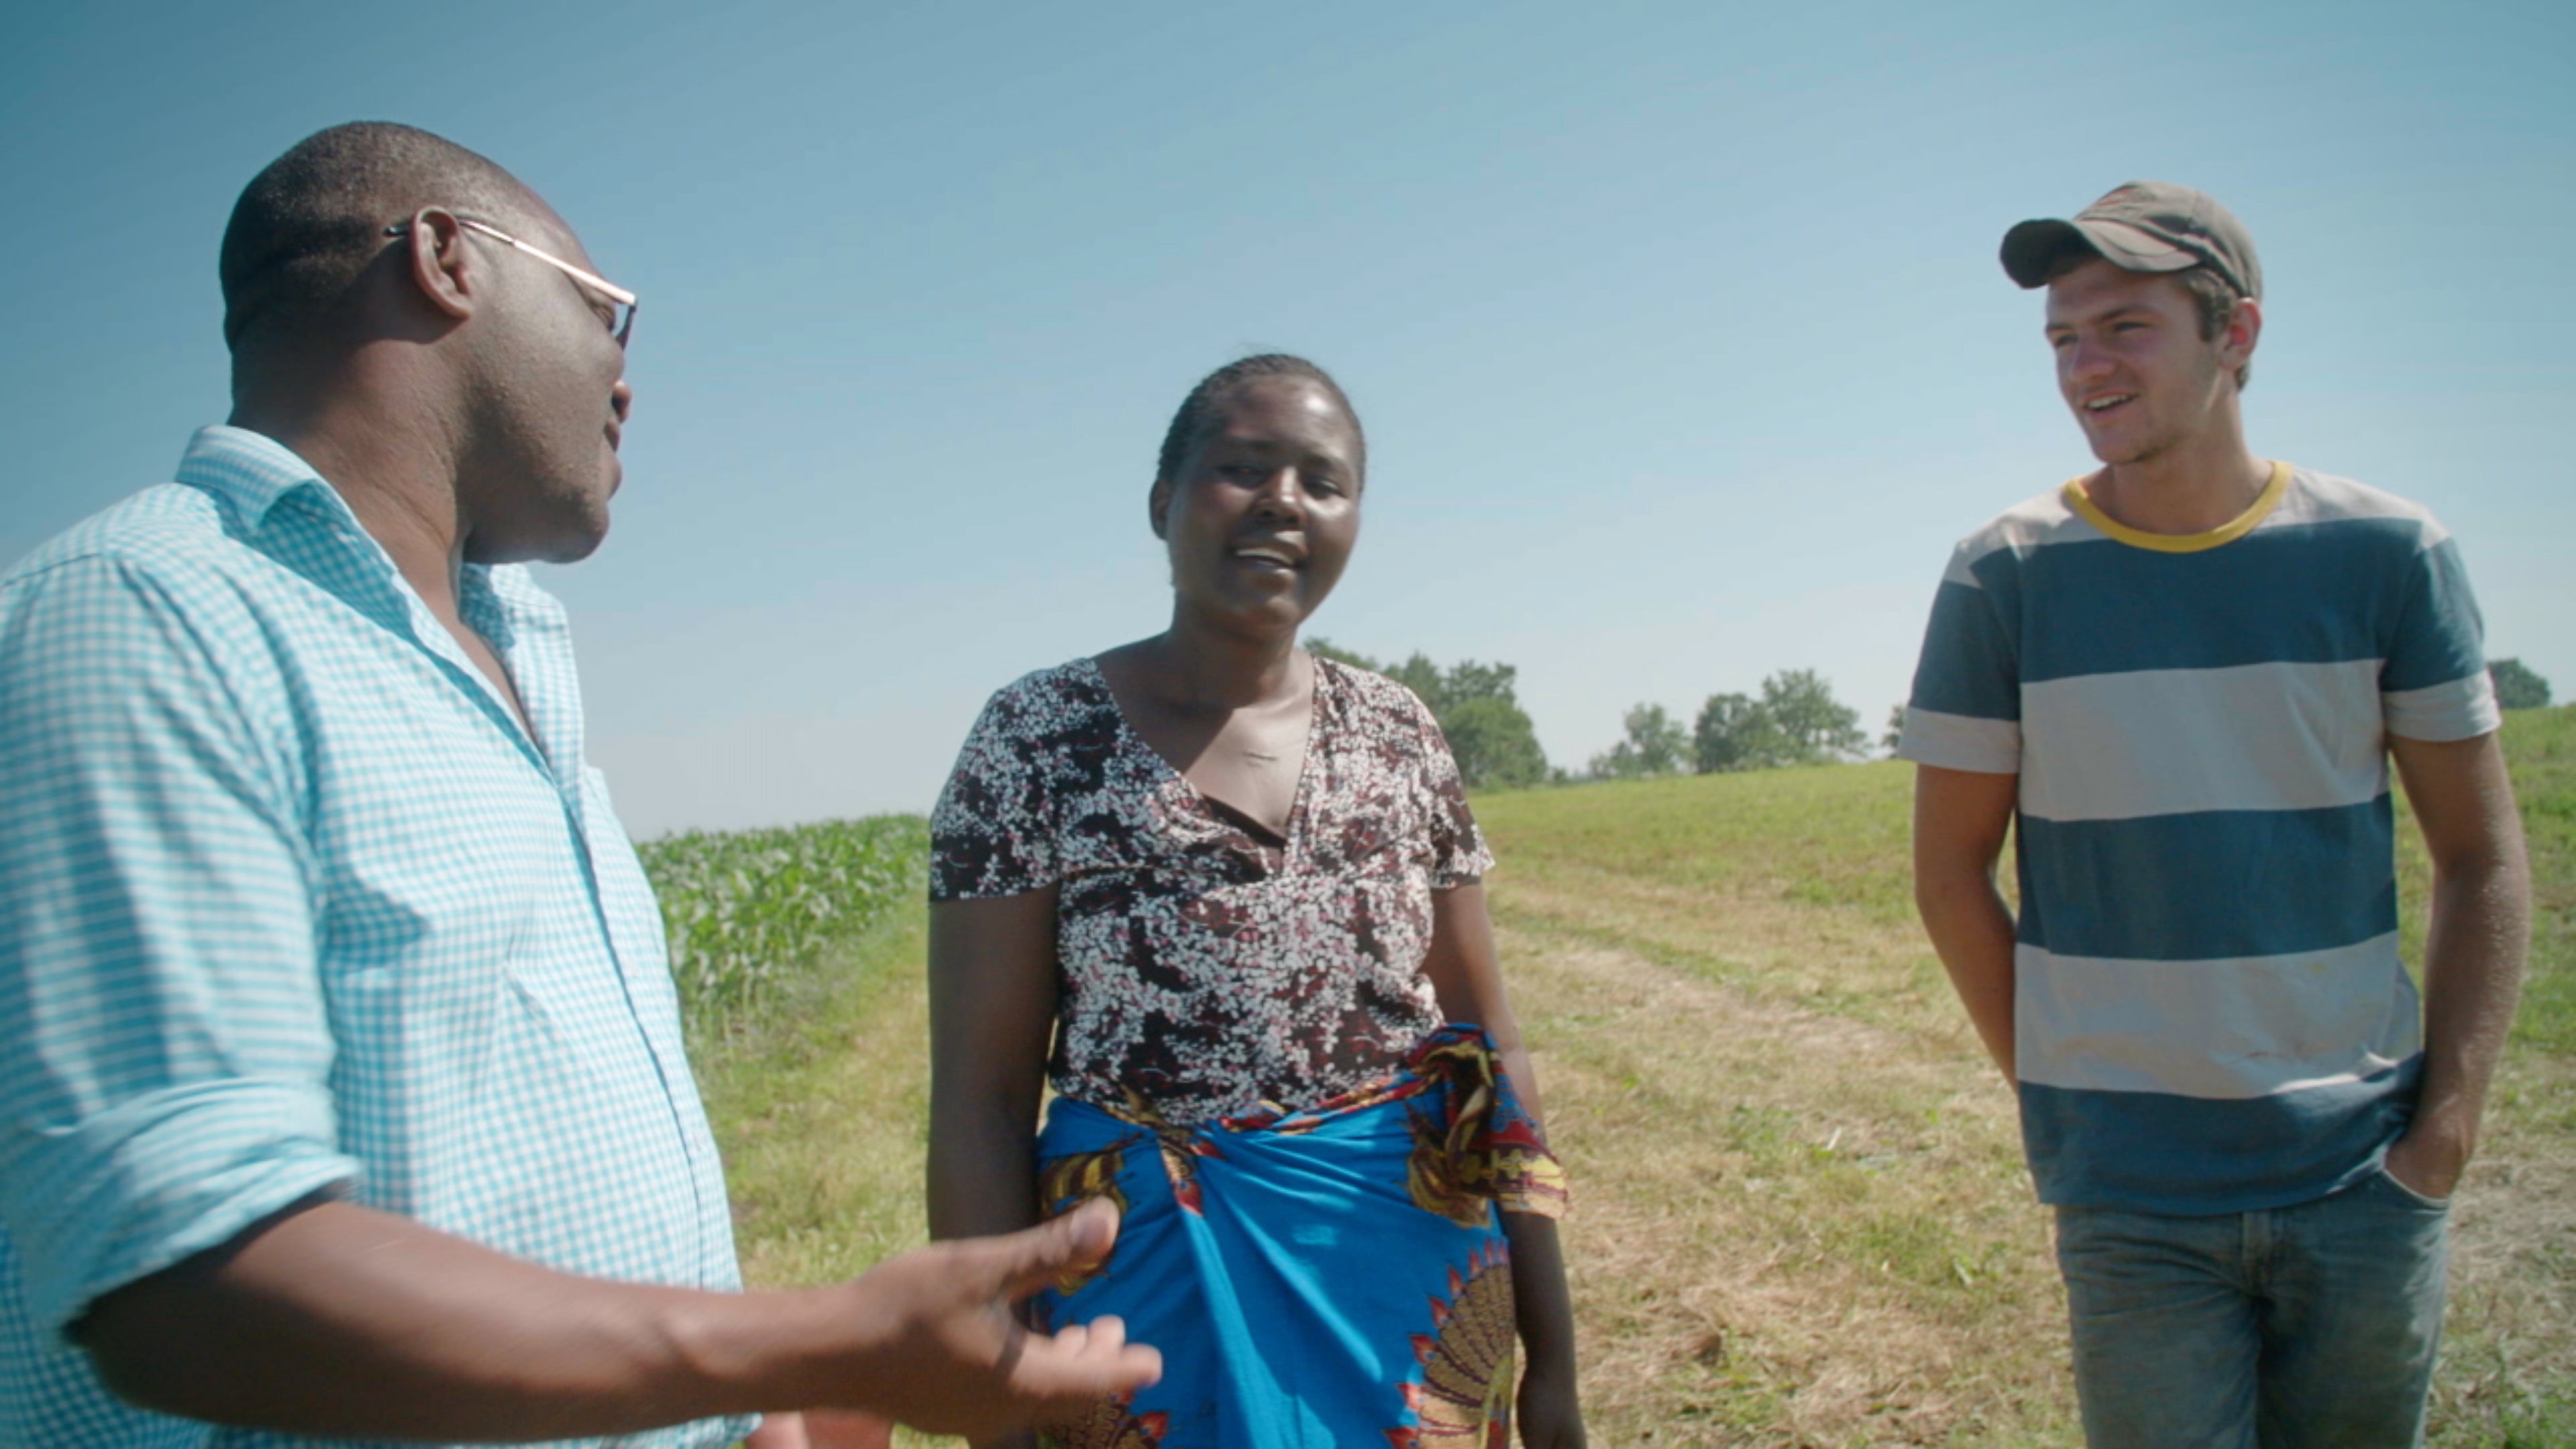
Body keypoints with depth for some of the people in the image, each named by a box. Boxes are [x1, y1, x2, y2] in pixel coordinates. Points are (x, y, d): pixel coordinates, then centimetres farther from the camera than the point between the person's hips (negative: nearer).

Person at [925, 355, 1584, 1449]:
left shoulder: (1398, 734, 1)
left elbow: (1491, 1045, 5)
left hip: (1424, 1282, 4)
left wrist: (1553, 1359, 5)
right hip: (1159, 1292, -3)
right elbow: (979, 1102, -9)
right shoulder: (1041, 736, -9)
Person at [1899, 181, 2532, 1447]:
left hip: (2363, 1183, 2)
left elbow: (2482, 859, 4)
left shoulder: (2386, 554, -1)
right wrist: (2057, 1097, -2)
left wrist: (2446, 1124, -3)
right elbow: (1951, 874, 1)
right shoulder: (2006, 577, -5)